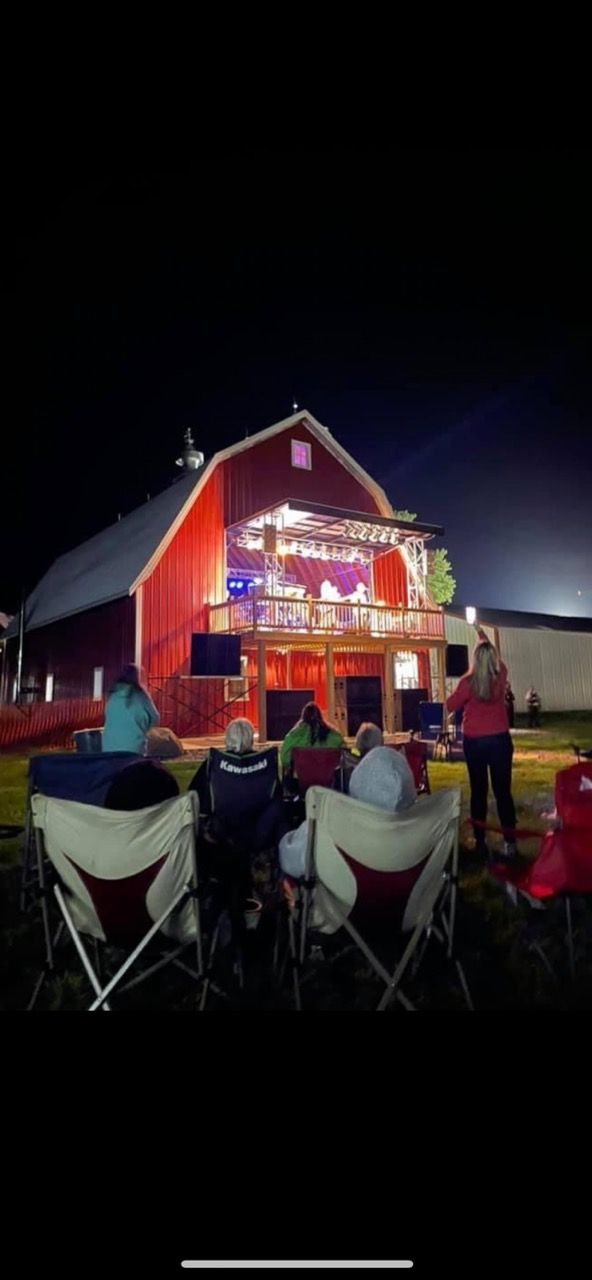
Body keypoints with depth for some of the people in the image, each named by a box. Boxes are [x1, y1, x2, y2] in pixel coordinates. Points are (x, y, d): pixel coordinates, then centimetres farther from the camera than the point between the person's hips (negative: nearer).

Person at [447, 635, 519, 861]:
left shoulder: (468, 681, -12)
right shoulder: (501, 675, -3)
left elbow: (451, 706, -1)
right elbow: (495, 657, 19)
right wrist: (484, 637, 33)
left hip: (474, 742, -1)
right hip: (500, 739, 1)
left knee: (478, 791, 8)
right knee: (503, 791, 5)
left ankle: (480, 841, 13)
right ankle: (509, 842, 5)